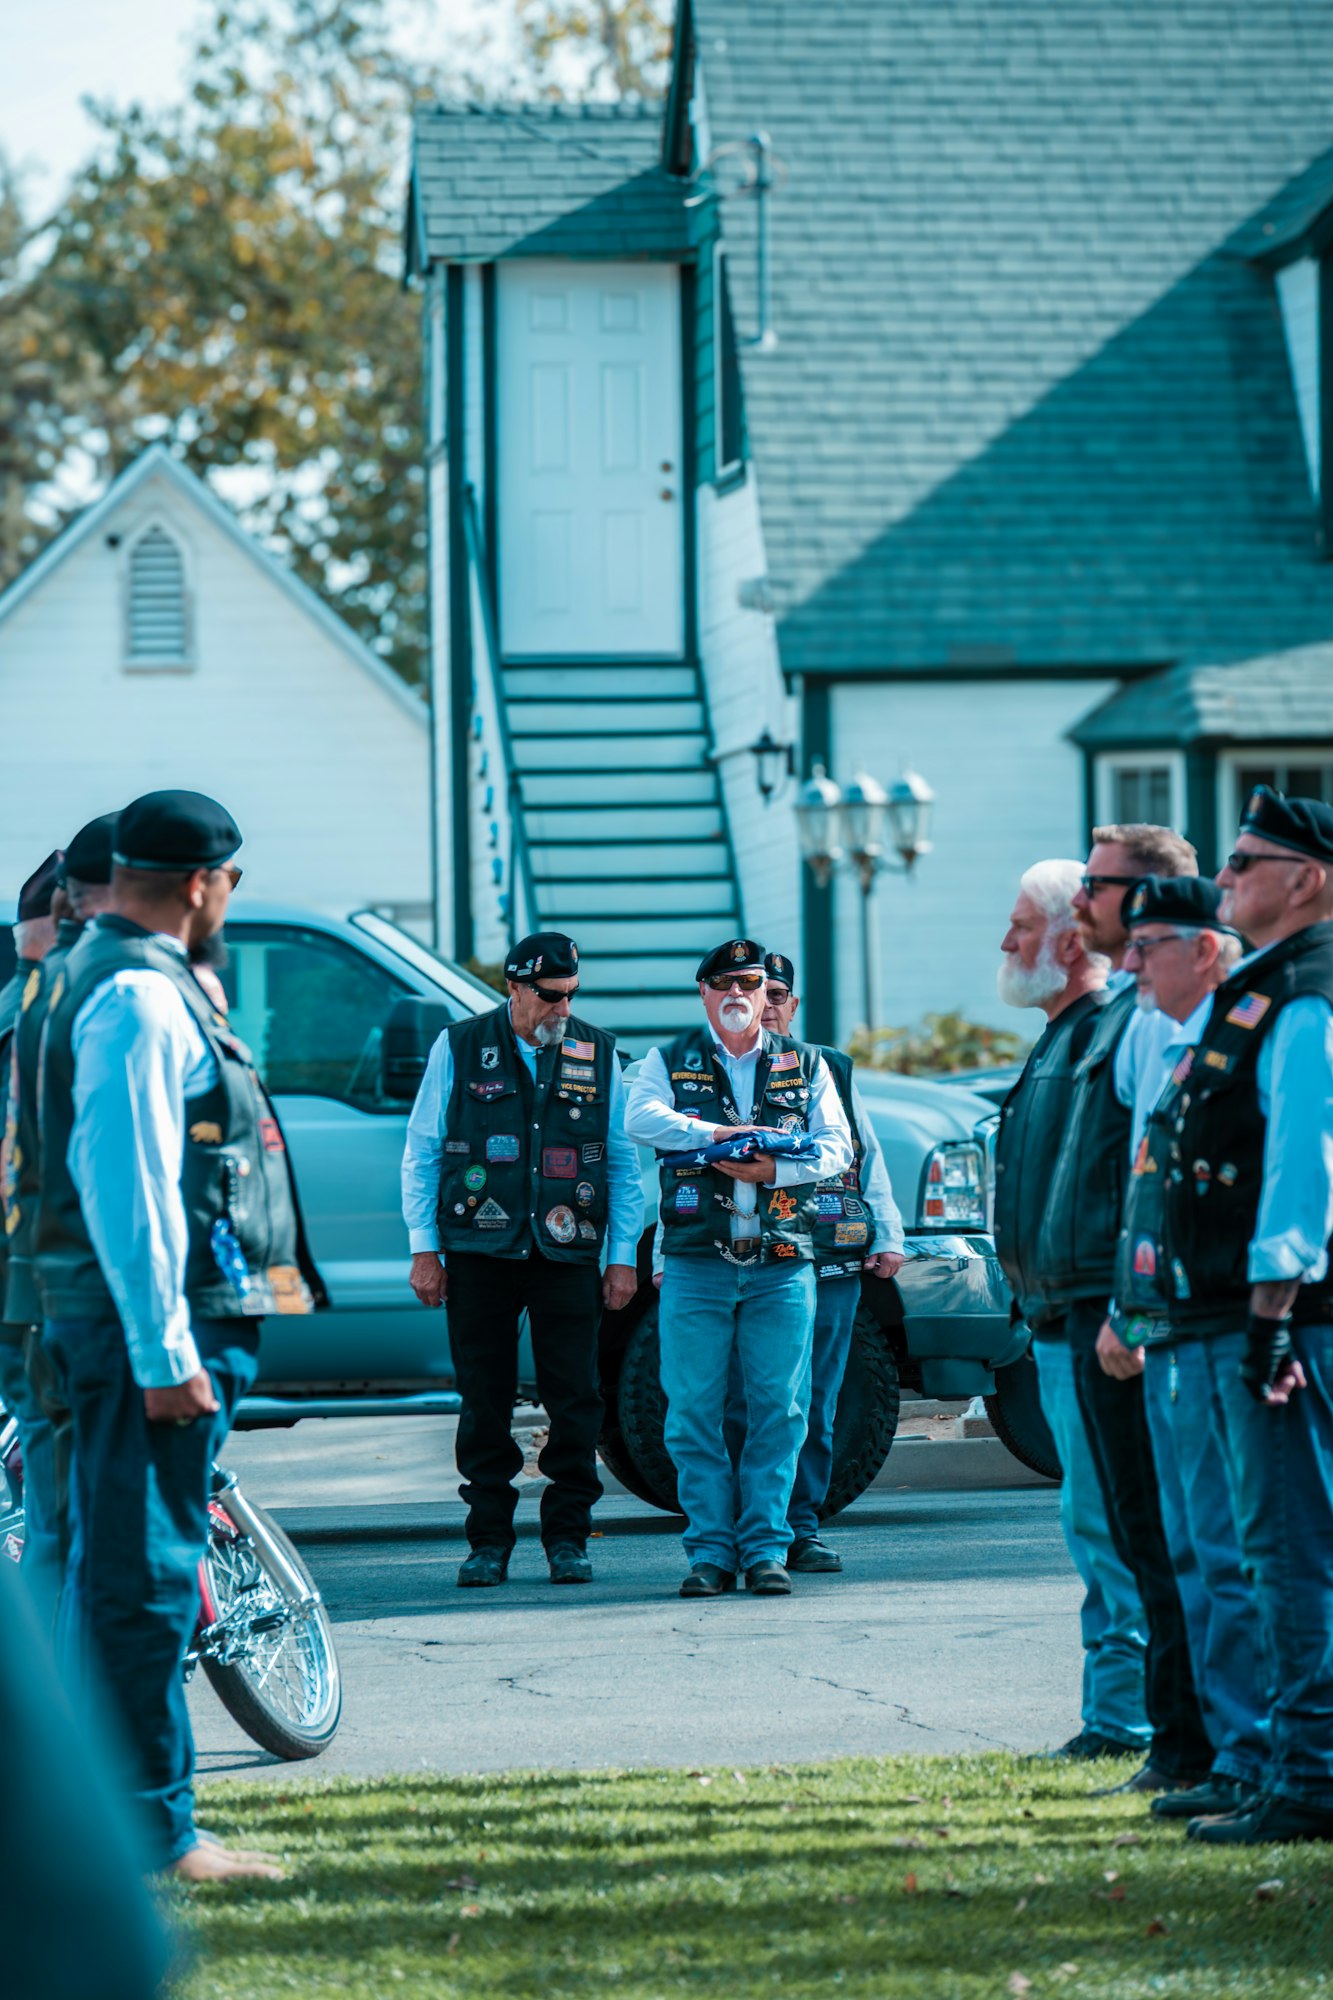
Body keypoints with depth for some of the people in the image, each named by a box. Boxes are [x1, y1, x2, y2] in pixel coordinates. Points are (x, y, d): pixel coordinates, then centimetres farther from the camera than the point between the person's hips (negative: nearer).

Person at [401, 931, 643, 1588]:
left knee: (574, 1399, -2)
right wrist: (424, 1249, 1)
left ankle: (567, 1538, 7)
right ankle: (489, 1540, 9)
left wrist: (623, 1257, 6)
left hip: (567, 1255, 1)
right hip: (480, 1254, -1)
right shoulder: (459, 1049, 4)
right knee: (484, 1401, 1)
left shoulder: (598, 1054, 8)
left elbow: (624, 1162, 11)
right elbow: (421, 1153, 7)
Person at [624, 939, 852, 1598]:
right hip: (696, 1264, -1)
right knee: (693, 1412, -2)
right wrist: (717, 1132, -19)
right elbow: (641, 1118, -8)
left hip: (782, 1266, 1)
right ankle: (710, 1550, 3)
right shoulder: (670, 1062, 11)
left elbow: (835, 1147, 5)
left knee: (778, 1410, -1)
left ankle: (765, 1548, 4)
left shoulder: (805, 1065, 13)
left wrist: (777, 1170, -13)